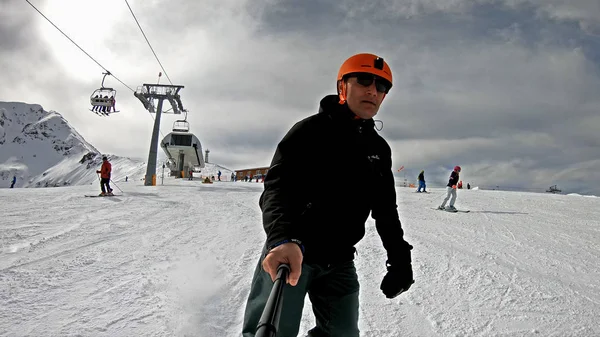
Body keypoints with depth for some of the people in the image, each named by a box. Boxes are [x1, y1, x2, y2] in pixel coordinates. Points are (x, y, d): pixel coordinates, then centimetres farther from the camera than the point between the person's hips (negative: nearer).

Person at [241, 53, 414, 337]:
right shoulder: (311, 130, -8)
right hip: (288, 252, -6)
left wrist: (400, 257, 9)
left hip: (339, 262, 6)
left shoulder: (380, 149, 11)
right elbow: (278, 186, -21)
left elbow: (385, 210, 19)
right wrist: (284, 239, -39)